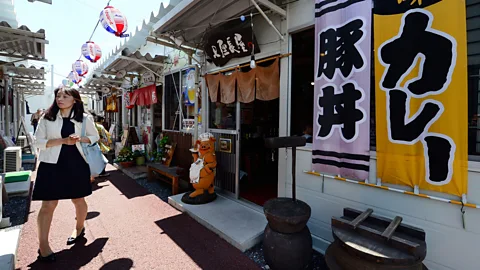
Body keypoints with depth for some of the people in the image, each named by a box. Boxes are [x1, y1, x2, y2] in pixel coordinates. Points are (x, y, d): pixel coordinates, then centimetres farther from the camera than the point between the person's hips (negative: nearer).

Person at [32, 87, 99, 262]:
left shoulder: (84, 118, 0)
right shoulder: (46, 118, 0)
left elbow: (95, 137, 9)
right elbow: (38, 142, -2)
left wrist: (79, 139, -11)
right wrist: (63, 140, -17)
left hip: (77, 164, 1)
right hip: (52, 165, 0)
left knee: (79, 200, 14)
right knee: (48, 204, -1)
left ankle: (79, 228, 39)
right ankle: (43, 244, 16)